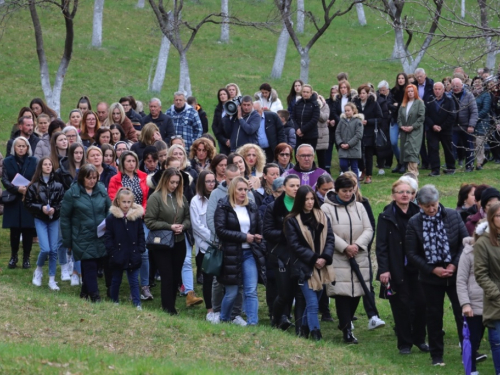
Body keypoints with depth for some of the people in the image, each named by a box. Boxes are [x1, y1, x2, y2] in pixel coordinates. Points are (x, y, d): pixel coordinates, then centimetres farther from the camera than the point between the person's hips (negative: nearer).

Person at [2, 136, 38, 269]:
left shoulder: (33, 161, 4)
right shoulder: (8, 161, 5)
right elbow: (4, 180, -4)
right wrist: (17, 189, -20)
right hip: (13, 201, 0)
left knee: (28, 231, 0)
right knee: (15, 231, 1)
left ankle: (26, 258, 10)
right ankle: (13, 257, 14)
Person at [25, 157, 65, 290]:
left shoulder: (58, 184, -1)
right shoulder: (34, 185, -3)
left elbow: (63, 201, 2)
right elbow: (28, 203, 0)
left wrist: (55, 209, -15)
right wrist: (41, 208, -14)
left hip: (55, 220, 2)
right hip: (40, 220, -2)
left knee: (54, 250, 0)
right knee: (45, 249, -13)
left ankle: (52, 280, 10)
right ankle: (38, 270, 17)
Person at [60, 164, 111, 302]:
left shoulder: (101, 191, 5)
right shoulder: (72, 193, -4)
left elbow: (109, 211, 13)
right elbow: (65, 217, -1)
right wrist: (67, 242, -1)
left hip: (101, 238, 4)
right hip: (83, 239, -3)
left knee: (94, 266, 10)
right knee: (90, 267, -7)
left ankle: (85, 292, 27)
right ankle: (94, 296, -4)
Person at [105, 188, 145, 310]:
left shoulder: (137, 216, 0)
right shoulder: (112, 217, -6)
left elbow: (141, 235, 7)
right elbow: (108, 237, -5)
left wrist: (140, 250, -2)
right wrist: (112, 253, -11)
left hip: (133, 257, 1)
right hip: (118, 257, -1)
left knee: (134, 281, 3)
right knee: (116, 280, 14)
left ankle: (137, 304, 3)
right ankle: (114, 302, 27)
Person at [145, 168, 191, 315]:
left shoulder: (181, 198, 6)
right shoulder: (155, 197, -9)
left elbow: (188, 218, 12)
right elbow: (149, 221, -12)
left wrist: (183, 226, -10)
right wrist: (170, 226, -16)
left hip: (179, 243, 5)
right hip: (161, 244, -5)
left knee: (176, 276, 9)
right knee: (167, 276, -4)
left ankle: (171, 305, 22)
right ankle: (168, 308, 3)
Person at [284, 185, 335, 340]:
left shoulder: (322, 217, 8)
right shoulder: (292, 220, -5)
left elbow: (330, 239, 4)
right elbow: (294, 245, -9)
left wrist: (325, 257, -12)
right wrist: (313, 259, -14)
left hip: (321, 267, 4)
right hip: (304, 267, -4)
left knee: (312, 302, 11)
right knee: (312, 303, -9)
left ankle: (305, 328, 27)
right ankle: (316, 333, -8)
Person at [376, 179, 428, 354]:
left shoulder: (418, 214, 7)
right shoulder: (386, 217, -1)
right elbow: (381, 245, -5)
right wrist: (383, 269, -12)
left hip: (417, 267, 3)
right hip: (397, 269, -3)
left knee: (421, 303, 0)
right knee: (402, 306, 0)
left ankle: (419, 339, 17)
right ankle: (404, 343, 11)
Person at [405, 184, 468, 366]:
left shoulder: (453, 215, -4)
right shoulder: (414, 223, -6)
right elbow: (411, 253, -5)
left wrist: (455, 264, -11)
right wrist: (433, 270, -12)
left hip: (456, 273, 0)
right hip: (431, 277, 0)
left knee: (463, 312, -1)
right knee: (434, 316, 8)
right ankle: (436, 355, 18)